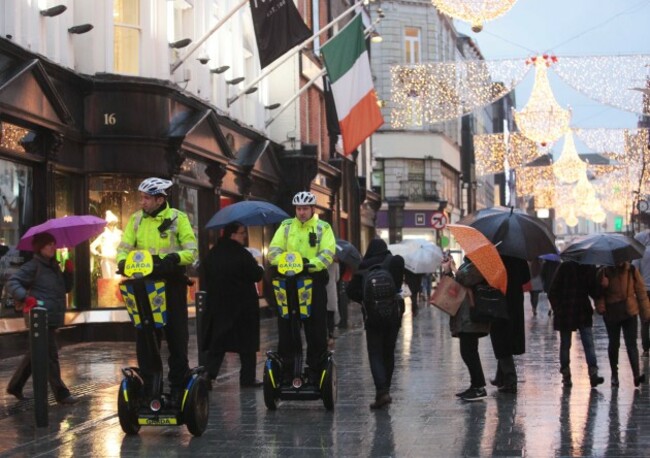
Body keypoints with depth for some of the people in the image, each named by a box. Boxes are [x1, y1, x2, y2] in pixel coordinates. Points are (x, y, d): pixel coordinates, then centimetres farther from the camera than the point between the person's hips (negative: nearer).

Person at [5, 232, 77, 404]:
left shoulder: (54, 266, 16)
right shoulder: (33, 266, -9)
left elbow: (66, 288, 19)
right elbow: (12, 283, -16)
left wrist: (69, 272, 2)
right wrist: (26, 297, -30)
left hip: (52, 318, 9)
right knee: (50, 356, -6)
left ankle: (15, 386, 28)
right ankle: (61, 394, -2)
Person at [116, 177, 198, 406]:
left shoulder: (178, 218, -3)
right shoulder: (136, 219, 8)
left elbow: (192, 250, -7)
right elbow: (124, 247, 7)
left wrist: (174, 258, -26)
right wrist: (123, 262, -15)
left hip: (172, 283, -3)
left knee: (177, 336, 3)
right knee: (144, 337, 4)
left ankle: (178, 385, 12)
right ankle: (148, 385, 13)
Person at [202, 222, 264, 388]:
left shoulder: (212, 254, 4)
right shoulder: (241, 254, -17)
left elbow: (206, 277, 10)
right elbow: (256, 275, -14)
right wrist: (260, 268, 7)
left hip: (218, 304, 5)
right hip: (243, 306, -5)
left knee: (216, 343, 9)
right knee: (247, 343, 6)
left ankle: (208, 374, -2)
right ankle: (248, 378, 9)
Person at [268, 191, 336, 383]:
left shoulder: (323, 228, 6)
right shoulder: (286, 226, 12)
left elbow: (328, 253, -6)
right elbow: (274, 249, 4)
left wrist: (312, 264, -24)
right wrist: (283, 262, -18)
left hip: (314, 280, -2)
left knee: (316, 329, 1)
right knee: (286, 327, 4)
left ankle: (315, 367, 9)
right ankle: (286, 366, 12)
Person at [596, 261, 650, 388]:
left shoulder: (632, 271, -1)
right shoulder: (604, 272, -3)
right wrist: (600, 306, -19)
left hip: (629, 312, 0)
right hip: (611, 314, 1)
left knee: (631, 344, -9)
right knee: (614, 344, 12)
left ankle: (636, 375, -16)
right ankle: (614, 375, 25)